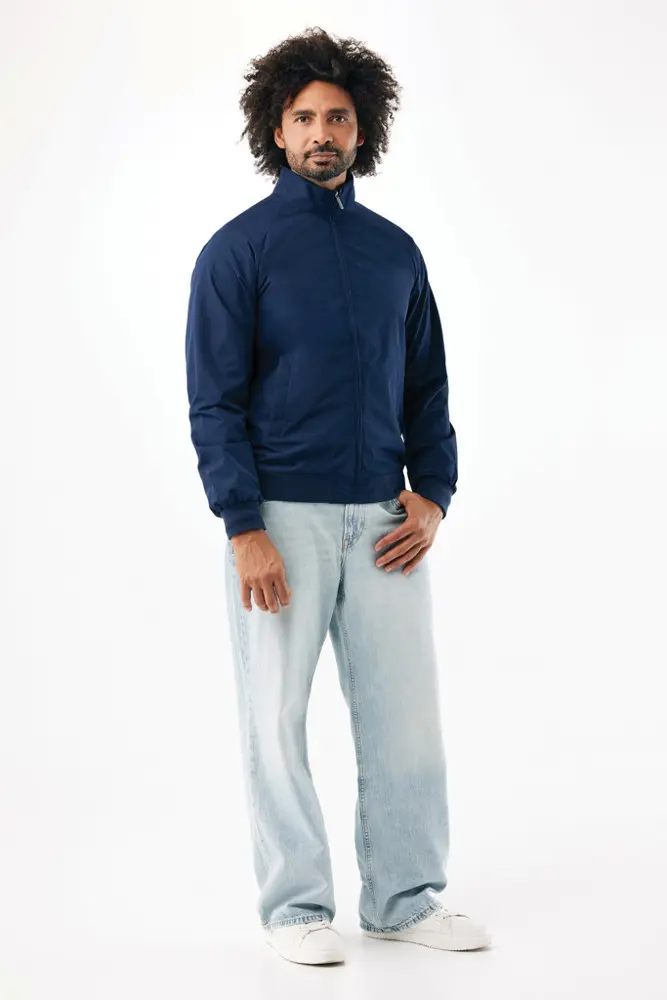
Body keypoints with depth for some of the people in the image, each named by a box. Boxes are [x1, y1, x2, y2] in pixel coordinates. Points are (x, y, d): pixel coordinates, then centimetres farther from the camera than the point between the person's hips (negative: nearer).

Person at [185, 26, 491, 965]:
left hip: (381, 517, 4)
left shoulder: (395, 250, 11)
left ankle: (406, 897, 19)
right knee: (277, 715, 3)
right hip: (282, 515, -4)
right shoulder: (238, 249, -3)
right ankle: (295, 906, 16)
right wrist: (246, 531, -15)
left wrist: (432, 494, 0)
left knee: (405, 709, 6)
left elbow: (428, 386, 14)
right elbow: (215, 403, -7)